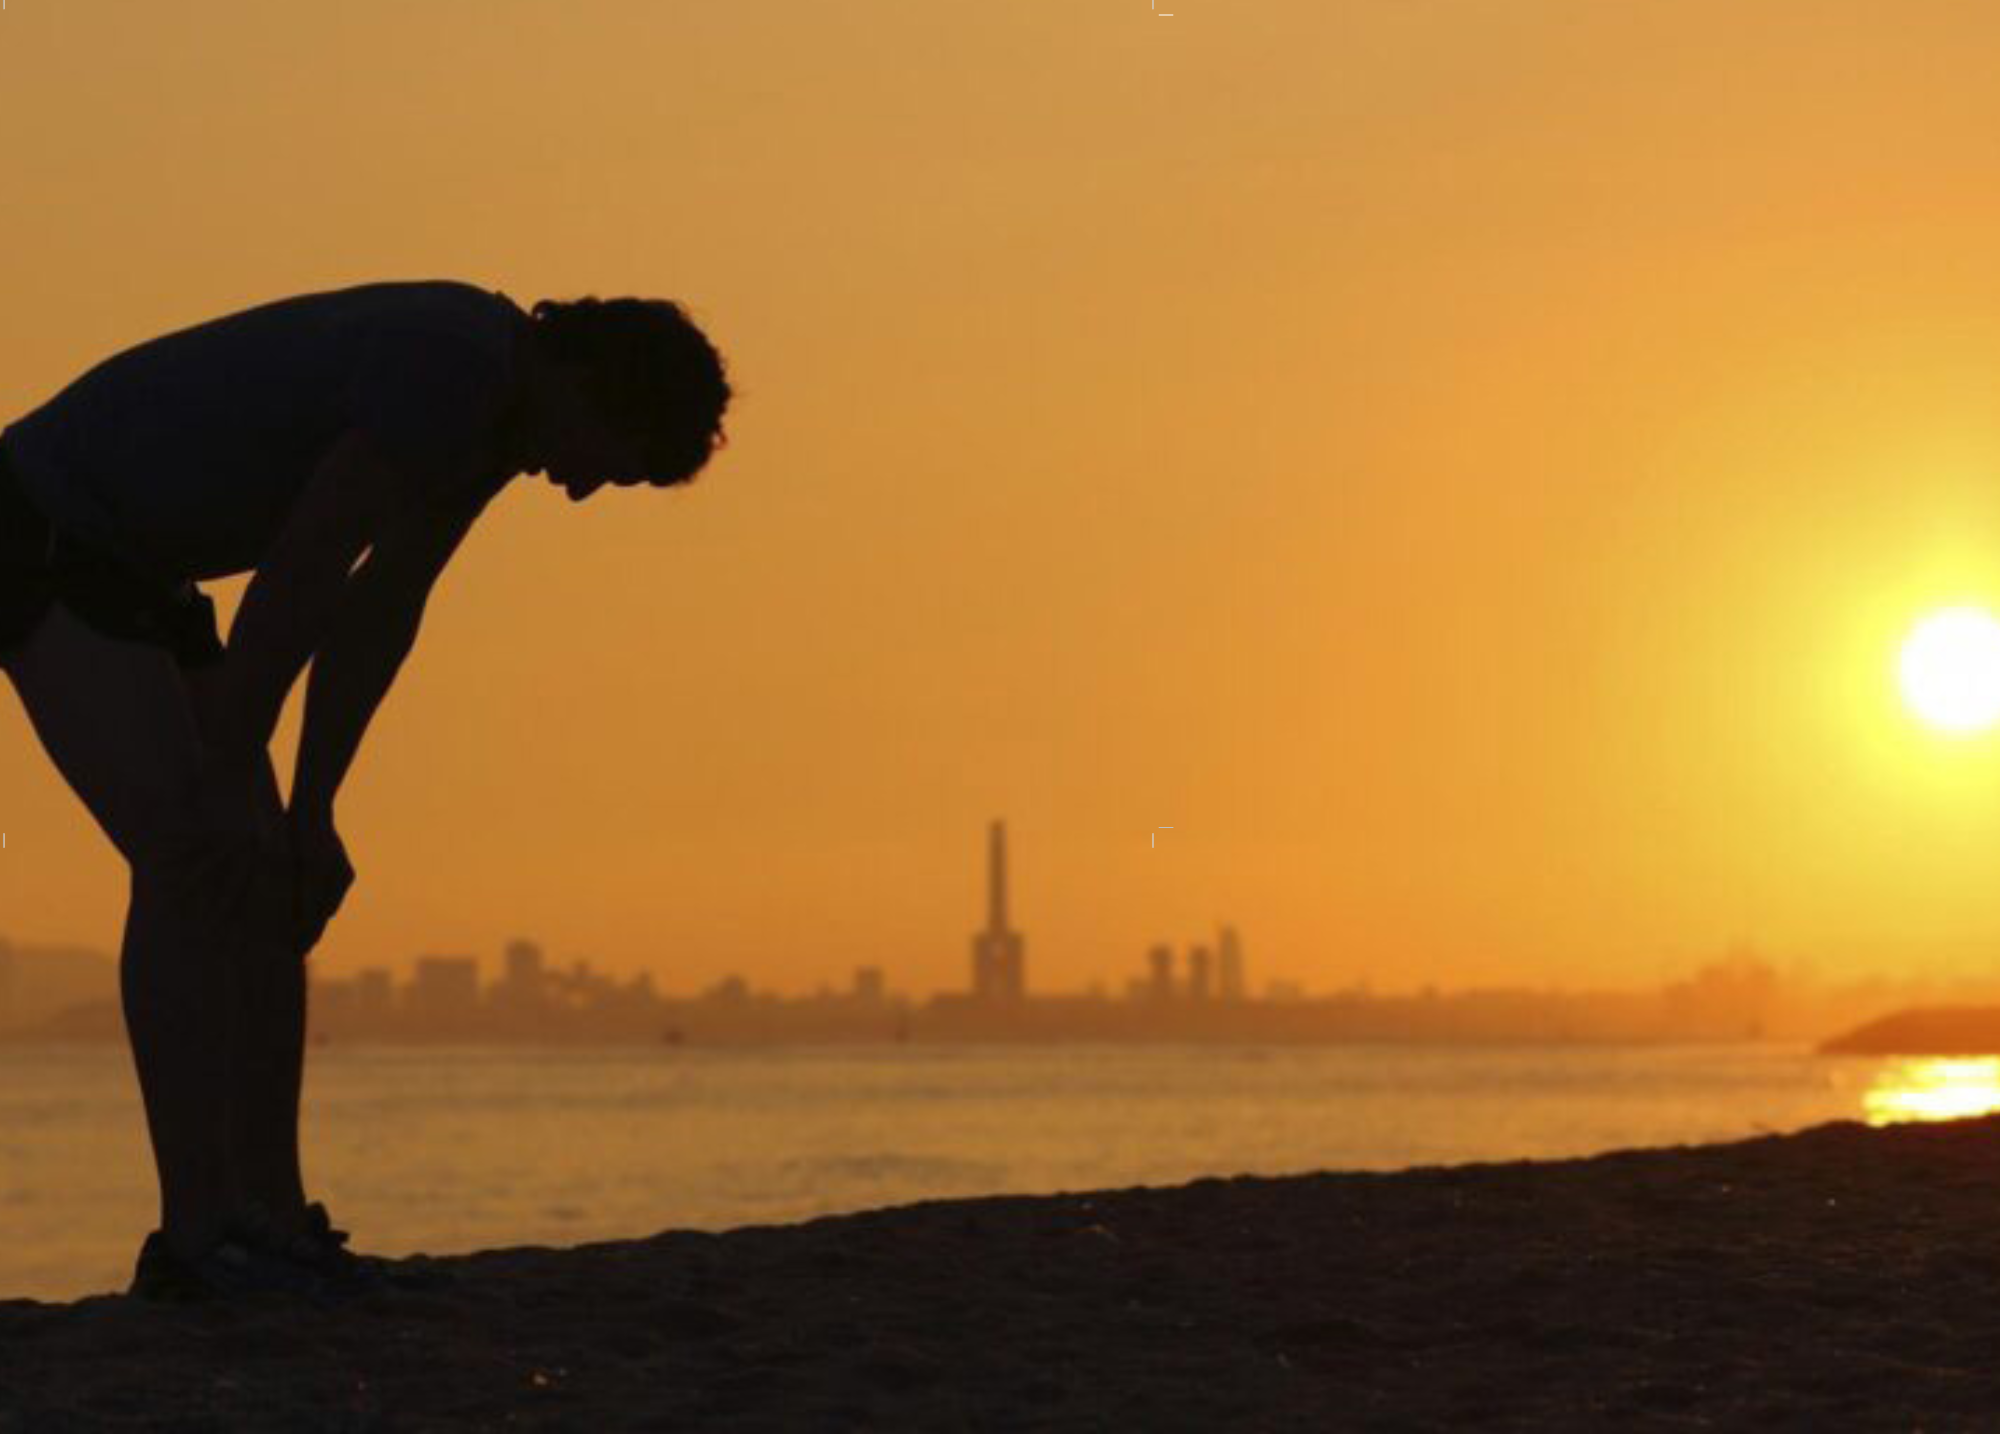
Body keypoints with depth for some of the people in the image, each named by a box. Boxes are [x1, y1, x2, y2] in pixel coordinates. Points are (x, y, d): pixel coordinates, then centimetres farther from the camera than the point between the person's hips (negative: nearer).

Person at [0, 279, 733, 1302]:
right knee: (191, 860, -19)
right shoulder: (454, 365, -26)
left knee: (269, 877, 3)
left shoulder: (504, 407, 6)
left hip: (125, 564, 10)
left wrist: (311, 812, 5)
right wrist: (227, 779, -21)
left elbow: (381, 608, 9)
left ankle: (274, 1222, 3)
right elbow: (302, 572, -27)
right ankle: (199, 1234, -19)